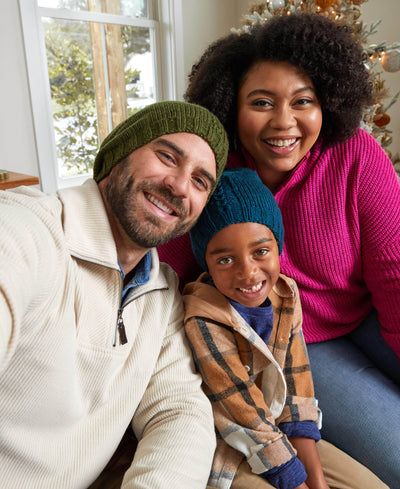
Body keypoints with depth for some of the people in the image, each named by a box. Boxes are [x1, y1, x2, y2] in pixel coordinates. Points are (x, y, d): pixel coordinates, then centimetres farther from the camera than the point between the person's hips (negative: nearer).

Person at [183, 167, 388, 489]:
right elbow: (244, 414, -22)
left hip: (280, 433, 5)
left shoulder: (285, 296, -8)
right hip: (225, 448, -5)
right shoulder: (202, 321, -25)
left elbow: (297, 388, -6)